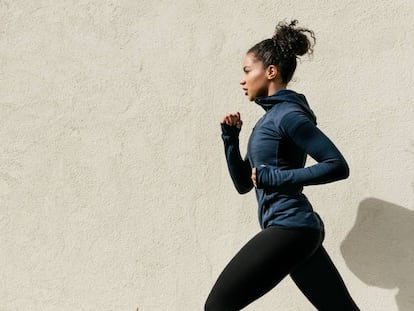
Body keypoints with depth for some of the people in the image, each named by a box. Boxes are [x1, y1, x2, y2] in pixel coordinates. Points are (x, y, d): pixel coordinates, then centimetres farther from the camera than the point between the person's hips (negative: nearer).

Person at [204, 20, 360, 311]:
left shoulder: (288, 114, -10)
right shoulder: (271, 117, 17)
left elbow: (338, 166, -18)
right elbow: (243, 183, 18)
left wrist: (277, 177, -18)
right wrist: (230, 139, 6)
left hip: (289, 228, -10)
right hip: (296, 229, 10)